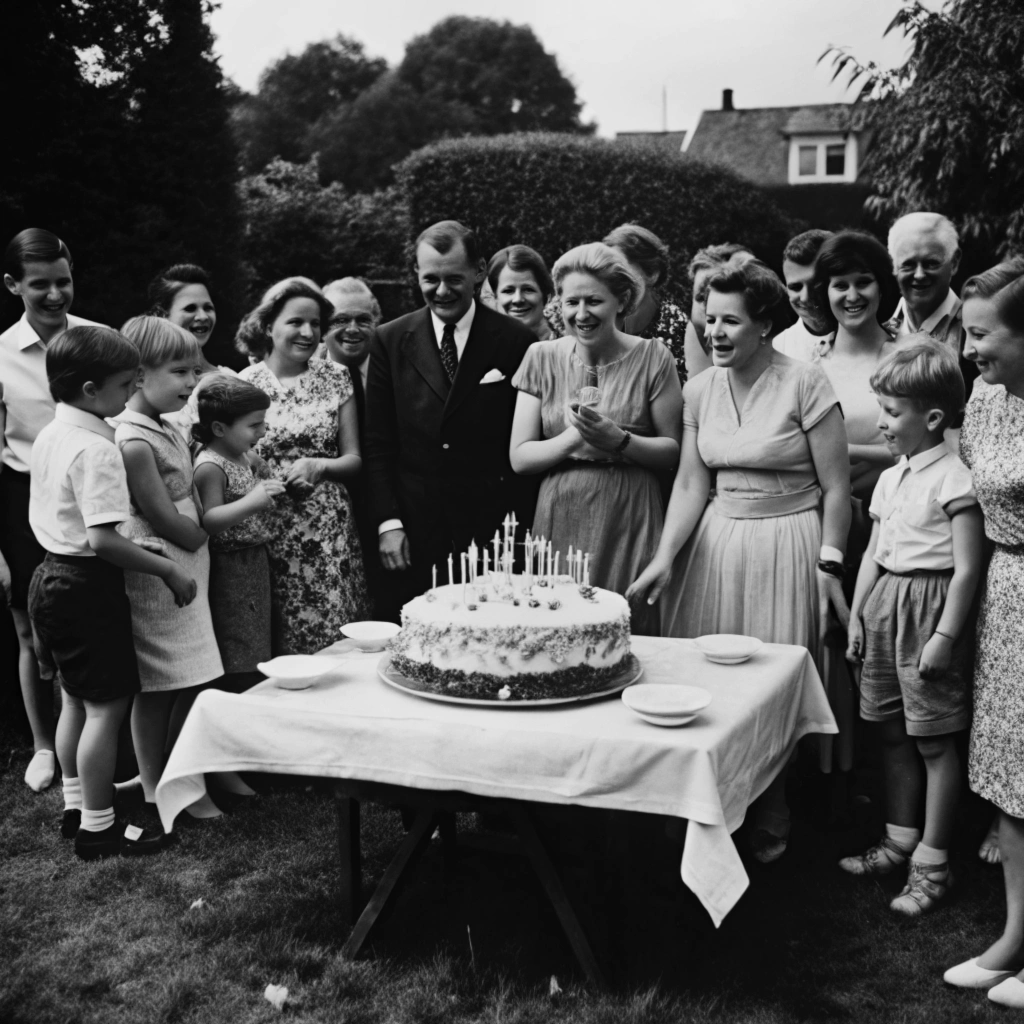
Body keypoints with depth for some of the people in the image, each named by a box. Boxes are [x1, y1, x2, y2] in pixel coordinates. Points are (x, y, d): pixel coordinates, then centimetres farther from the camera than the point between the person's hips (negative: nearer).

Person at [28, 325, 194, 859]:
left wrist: (132, 547, 15)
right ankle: (97, 828, 10)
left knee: (75, 699, 21)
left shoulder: (48, 436, 8)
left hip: (51, 575, 10)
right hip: (88, 587, -10)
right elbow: (101, 540, -27)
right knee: (107, 706, 1)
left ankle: (76, 805, 34)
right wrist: (168, 569, -17)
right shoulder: (95, 449, -21)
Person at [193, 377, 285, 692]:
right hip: (230, 569, -9)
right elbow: (208, 521, -27)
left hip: (255, 562, 9)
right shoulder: (210, 467, -19)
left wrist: (259, 470, 9)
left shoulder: (242, 454, 8)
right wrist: (252, 502, -37)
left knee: (257, 656, 16)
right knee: (240, 667, -3)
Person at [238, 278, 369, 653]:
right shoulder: (245, 383, 0)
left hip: (330, 532, 1)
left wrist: (318, 466, -13)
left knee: (337, 641, 1)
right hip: (269, 532, -1)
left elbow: (353, 459, 7)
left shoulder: (336, 377, 5)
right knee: (280, 642, 2)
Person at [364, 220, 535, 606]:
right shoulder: (391, 341, 5)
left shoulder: (516, 342, 0)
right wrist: (388, 523, -2)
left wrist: (522, 528, -3)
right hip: (415, 535, 1)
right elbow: (378, 444, 6)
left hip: (494, 533, -1)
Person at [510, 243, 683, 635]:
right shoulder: (542, 358, 5)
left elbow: (673, 451, 0)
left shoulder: (652, 358, 0)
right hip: (560, 524, 2)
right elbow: (520, 458, 2)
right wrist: (572, 438, -14)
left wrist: (619, 441, -16)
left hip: (629, 525, -1)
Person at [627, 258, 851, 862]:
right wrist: (664, 557, -7)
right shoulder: (700, 390, 5)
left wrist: (829, 564, -10)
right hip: (716, 542, 5)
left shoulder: (805, 384, -10)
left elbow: (837, 487, -6)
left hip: (786, 547, -4)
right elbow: (691, 484, 4)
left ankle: (770, 827, 21)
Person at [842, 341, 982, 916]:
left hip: (930, 607, -8)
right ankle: (900, 842, 30)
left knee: (935, 740, 2)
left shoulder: (952, 480, -14)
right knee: (893, 732, 16)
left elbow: (967, 569, -16)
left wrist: (944, 637, -17)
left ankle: (933, 863, 13)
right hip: (884, 607, 8)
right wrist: (856, 616, 14)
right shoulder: (890, 478, 11)